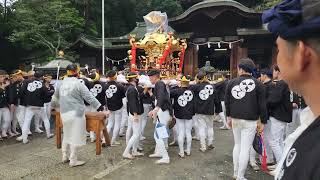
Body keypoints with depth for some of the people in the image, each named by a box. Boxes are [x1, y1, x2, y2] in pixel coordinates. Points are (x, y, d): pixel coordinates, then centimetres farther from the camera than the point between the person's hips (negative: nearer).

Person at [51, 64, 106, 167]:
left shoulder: (62, 84, 7)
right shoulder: (78, 84, -12)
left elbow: (55, 97, 21)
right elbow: (90, 98, -14)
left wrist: (54, 106, 42)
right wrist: (101, 109, -11)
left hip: (64, 113, 7)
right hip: (76, 113, -7)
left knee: (67, 135, 22)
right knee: (75, 137, 4)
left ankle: (65, 156, 33)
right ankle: (73, 160, 12)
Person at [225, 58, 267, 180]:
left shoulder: (232, 82, 1)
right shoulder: (258, 84, -7)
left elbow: (227, 101, 9)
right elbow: (262, 105, -5)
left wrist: (229, 116, 21)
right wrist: (263, 121, 3)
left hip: (235, 119, 4)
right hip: (250, 120, -4)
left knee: (237, 145, 18)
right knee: (245, 148, 2)